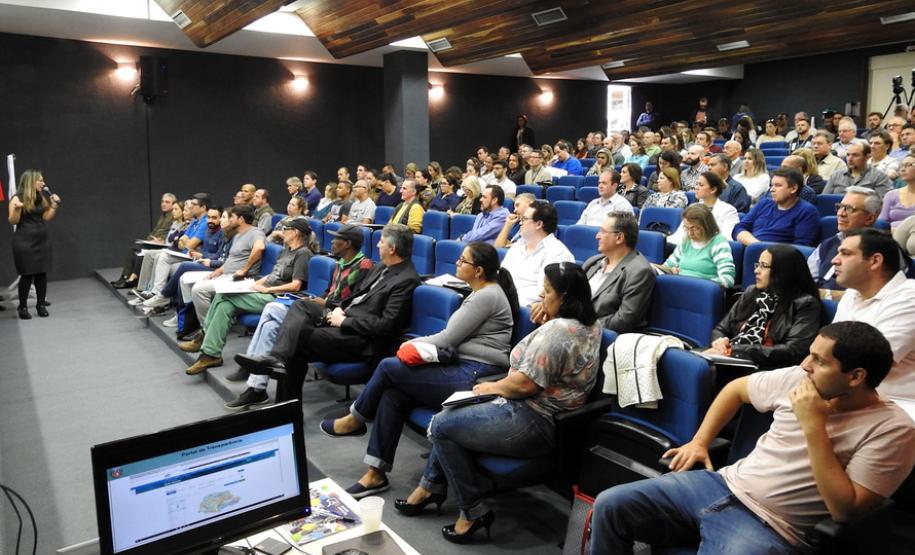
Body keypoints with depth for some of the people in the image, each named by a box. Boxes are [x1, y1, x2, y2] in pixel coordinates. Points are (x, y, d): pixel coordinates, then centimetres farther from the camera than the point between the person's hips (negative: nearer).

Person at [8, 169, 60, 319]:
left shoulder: (42, 197, 9)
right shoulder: (17, 198, -8)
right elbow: (13, 221, -10)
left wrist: (54, 205, 1)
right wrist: (17, 209, -26)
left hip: (42, 241, 5)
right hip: (24, 242, -5)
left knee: (42, 273, 5)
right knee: (27, 275, -3)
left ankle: (41, 305, 15)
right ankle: (23, 307, 9)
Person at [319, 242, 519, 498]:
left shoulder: (486, 296, -13)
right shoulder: (482, 293, 19)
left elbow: (448, 338, -13)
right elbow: (453, 336, 19)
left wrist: (412, 344, 2)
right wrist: (417, 344, 6)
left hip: (474, 377, -10)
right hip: (465, 370, 10)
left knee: (389, 367, -8)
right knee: (392, 395, -6)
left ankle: (355, 419, 18)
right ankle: (376, 473, -1)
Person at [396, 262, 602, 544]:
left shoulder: (558, 329, -25)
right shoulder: (590, 324, 6)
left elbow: (524, 384, -26)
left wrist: (491, 387, -7)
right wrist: (545, 310, 5)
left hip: (533, 425, -11)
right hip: (553, 418, 11)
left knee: (442, 425, -2)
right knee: (453, 414, 18)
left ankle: (474, 512, 6)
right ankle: (431, 487, 24)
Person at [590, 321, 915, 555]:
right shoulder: (799, 379, 3)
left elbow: (845, 510, -16)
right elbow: (736, 389, 20)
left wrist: (814, 427, -19)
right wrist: (699, 442, 14)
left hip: (770, 528, -5)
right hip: (723, 484, 6)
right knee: (611, 505, -9)